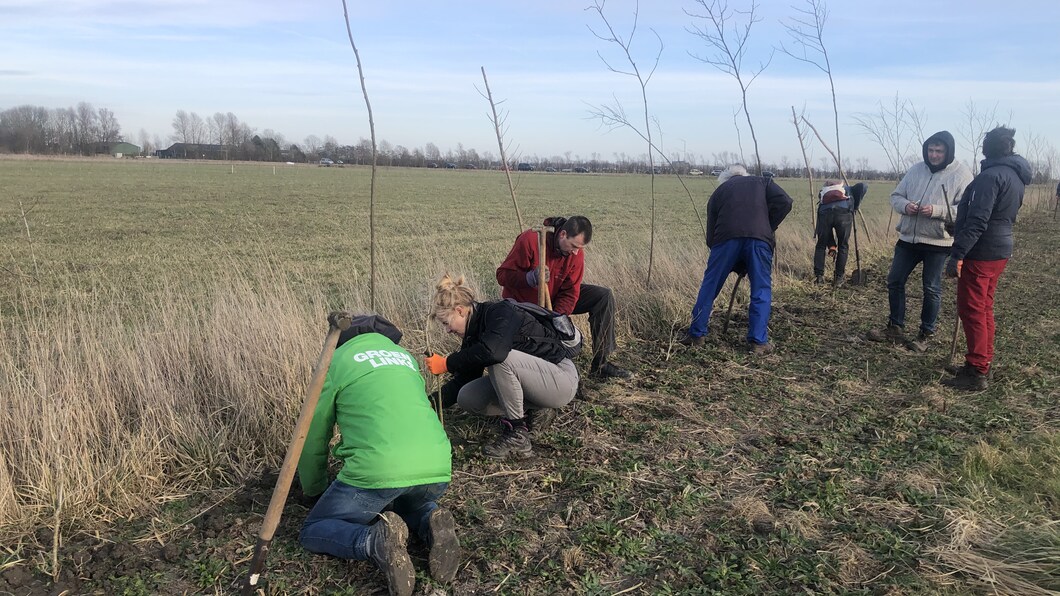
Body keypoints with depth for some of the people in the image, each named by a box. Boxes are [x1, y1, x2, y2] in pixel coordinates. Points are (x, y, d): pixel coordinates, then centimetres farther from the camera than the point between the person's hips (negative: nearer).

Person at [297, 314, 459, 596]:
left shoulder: (336, 360, 13)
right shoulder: (405, 356, 27)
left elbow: (313, 435, 20)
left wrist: (313, 488, 37)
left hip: (378, 471, -5)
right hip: (437, 470, 5)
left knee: (312, 532, 17)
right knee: (411, 501, 39)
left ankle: (375, 541, -14)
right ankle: (432, 525, 4)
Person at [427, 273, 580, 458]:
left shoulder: (500, 312, -20)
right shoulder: (472, 337, 4)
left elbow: (492, 351, -40)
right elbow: (461, 381, 8)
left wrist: (447, 363, -29)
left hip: (562, 378, -8)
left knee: (500, 358, -33)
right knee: (467, 398, -7)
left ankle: (517, 435, -20)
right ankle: (530, 411, 8)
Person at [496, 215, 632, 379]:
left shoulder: (576, 254, -13)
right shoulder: (529, 240, -27)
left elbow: (570, 293, -14)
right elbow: (502, 275, -24)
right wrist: (530, 278, -41)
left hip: (554, 298, 5)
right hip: (521, 303, -5)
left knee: (604, 296, -10)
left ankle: (601, 364, -8)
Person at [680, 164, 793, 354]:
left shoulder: (719, 192, 30)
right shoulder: (763, 182, 28)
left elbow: (711, 234, 24)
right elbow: (784, 202, 7)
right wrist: (769, 228, 15)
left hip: (727, 237, 1)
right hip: (760, 238, -1)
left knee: (709, 286, 12)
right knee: (761, 291, 9)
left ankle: (696, 334, 19)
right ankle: (758, 342, 9)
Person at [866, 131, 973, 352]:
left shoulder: (961, 174, -8)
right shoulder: (916, 169, 7)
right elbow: (896, 195, 12)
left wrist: (936, 210, -27)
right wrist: (905, 205, -10)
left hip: (938, 242, -5)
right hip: (908, 238, 5)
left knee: (931, 289, 4)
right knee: (894, 281, 8)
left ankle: (927, 333, 19)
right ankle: (895, 327, 21)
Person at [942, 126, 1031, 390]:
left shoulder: (991, 176, -17)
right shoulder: (1016, 176, 13)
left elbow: (977, 220, -25)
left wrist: (957, 253, -26)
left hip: (980, 253, -9)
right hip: (1000, 250, 10)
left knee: (971, 310, -5)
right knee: (984, 308, 16)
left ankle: (976, 373, -3)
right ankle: (983, 363, 24)